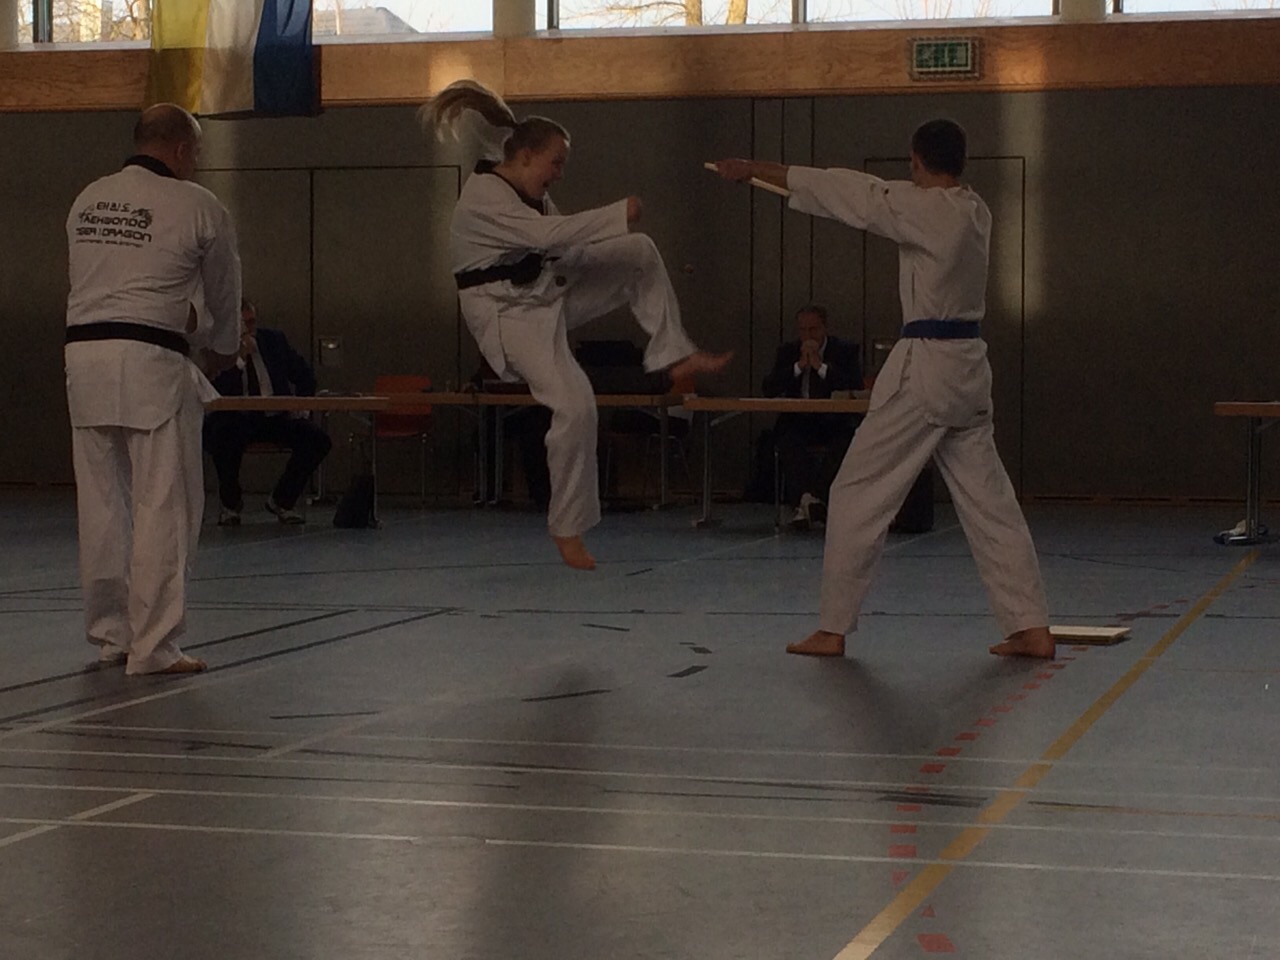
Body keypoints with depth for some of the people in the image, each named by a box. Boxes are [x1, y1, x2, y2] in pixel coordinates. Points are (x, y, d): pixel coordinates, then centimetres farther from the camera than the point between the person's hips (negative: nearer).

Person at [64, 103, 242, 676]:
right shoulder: (198, 207, -1)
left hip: (83, 352, 6)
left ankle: (109, 634, 24)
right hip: (151, 359, -6)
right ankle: (152, 646, 1)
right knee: (164, 506, 0)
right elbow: (224, 294, 11)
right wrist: (223, 350, 31)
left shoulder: (87, 200, 12)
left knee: (101, 504, 13)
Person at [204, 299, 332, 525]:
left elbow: (305, 376, 17)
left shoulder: (274, 340, 5)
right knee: (223, 437, -38)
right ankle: (230, 502, -9)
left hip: (275, 418, 4)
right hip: (235, 420, -4)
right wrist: (240, 359, -24)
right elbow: (215, 394, -19)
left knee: (319, 440, -18)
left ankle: (282, 500, 2)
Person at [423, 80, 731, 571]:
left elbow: (560, 244, 19)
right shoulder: (483, 199, -22)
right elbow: (550, 234, -33)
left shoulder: (528, 192, 7)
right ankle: (567, 530, -7)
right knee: (575, 406, -21)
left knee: (640, 253, 4)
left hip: (549, 290, 9)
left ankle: (675, 353, 9)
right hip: (511, 314, -9)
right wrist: (620, 214, -30)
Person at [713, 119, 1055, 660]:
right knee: (989, 501, 10)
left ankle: (833, 629, 6)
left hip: (923, 369, -8)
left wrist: (753, 168, 0)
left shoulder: (921, 207, -14)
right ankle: (1032, 629, 7)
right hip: (968, 366, 8)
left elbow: (840, 190, -8)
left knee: (859, 495, 2)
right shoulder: (976, 213, 9)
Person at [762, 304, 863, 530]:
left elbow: (856, 388, -12)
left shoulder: (845, 350, 4)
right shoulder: (787, 351, 10)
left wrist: (821, 366, -17)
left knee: (845, 440, -34)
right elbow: (769, 389, -3)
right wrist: (799, 366, -13)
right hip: (797, 422, 1)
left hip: (834, 421, -1)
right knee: (787, 440, -33)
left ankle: (815, 497, -40)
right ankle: (803, 499, -42)